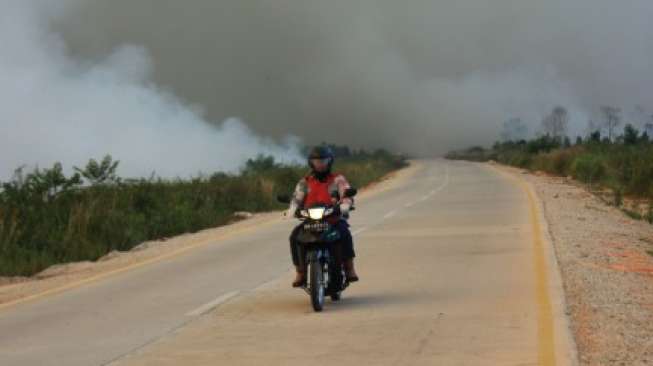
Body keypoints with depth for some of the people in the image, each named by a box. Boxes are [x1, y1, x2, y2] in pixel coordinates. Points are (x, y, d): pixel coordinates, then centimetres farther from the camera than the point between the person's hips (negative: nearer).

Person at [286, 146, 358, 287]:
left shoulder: (338, 180, 8)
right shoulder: (305, 182, 15)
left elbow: (348, 195, -7)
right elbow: (297, 199, 2)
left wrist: (344, 207, -31)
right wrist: (292, 211, -21)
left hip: (334, 219, -2)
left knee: (344, 234, -35)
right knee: (295, 236, -25)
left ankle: (349, 269, -25)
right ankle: (300, 272, -16)